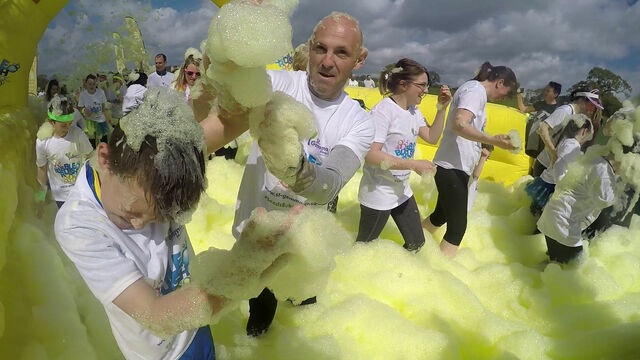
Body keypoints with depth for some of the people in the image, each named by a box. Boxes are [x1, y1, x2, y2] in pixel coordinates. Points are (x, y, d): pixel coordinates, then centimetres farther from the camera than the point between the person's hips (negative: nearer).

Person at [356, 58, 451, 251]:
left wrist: (441, 109, -1)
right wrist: (414, 164, -29)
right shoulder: (383, 110, -22)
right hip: (378, 193, -8)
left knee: (416, 244, 18)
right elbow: (371, 155, -29)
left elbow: (432, 138, 12)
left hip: (402, 190, 8)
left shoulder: (413, 111, 5)